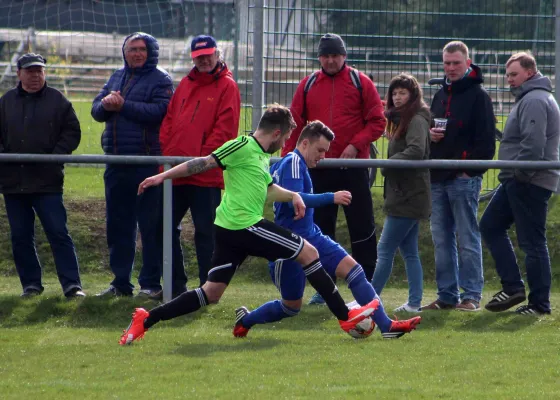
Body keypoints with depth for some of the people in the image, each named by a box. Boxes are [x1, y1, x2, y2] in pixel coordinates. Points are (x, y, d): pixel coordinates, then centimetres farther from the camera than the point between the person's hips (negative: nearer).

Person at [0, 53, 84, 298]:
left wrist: (56, 156, -9)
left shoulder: (57, 101, 3)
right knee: (20, 237, 7)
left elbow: (72, 132, 3)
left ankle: (72, 285, -8)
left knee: (58, 232, -7)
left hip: (48, 182, -3)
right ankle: (31, 284, 17)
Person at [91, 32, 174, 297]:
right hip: (116, 162, 7)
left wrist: (123, 106, -18)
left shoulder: (160, 80, -3)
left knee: (150, 226, -3)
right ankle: (120, 282, 17)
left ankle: (151, 283, 1)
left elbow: (158, 111, -19)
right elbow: (96, 110, 11)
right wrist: (106, 105, -12)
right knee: (118, 225, 11)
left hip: (148, 163, -7)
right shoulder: (117, 77, 18)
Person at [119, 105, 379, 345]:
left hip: (230, 232, 10)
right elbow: (204, 163, -10)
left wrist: (293, 196, 13)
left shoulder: (262, 156, 19)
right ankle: (346, 317, 5)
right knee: (308, 252, -1)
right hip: (245, 226, -10)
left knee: (211, 294, 7)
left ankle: (146, 320, 3)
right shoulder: (243, 146, -10)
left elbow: (268, 190, 31)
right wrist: (163, 177, -10)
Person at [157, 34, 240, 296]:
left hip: (206, 175, -7)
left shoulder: (227, 86, -2)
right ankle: (176, 286, 18)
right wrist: (166, 150, 3)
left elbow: (224, 128, -10)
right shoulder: (185, 84, 18)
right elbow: (169, 120, 17)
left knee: (205, 232, -4)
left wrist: (202, 157, -16)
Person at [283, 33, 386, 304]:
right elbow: (295, 124, 8)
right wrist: (287, 157, -2)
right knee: (320, 230, 6)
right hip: (317, 168, 3)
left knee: (362, 228, -1)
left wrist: (356, 145, -13)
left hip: (353, 167, -3)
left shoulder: (360, 83, 1)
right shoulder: (308, 85, 9)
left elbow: (377, 122, 0)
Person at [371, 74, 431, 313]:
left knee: (385, 250, -8)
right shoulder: (400, 119, 18)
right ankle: (414, 303, 11)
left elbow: (416, 150, -26)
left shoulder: (416, 120, -12)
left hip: (407, 197, -10)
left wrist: (387, 165, -19)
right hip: (406, 195, 10)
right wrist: (388, 164, 0)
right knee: (409, 252, 10)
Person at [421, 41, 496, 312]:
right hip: (438, 178, 7)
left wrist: (470, 168, -16)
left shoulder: (477, 96, -4)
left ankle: (471, 295, -3)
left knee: (467, 238, -5)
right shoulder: (440, 95, 18)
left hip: (464, 178, -7)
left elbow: (486, 139, -9)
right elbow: (429, 127, 26)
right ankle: (447, 295, 13)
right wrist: (428, 134, 3)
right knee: (441, 239, 8)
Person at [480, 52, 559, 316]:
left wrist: (519, 174, -17)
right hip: (518, 181, 12)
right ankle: (512, 286, 12)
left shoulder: (534, 101, -15)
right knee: (490, 226, 14)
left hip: (529, 183, -12)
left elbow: (533, 144, -26)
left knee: (532, 242, -6)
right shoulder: (529, 99, 20)